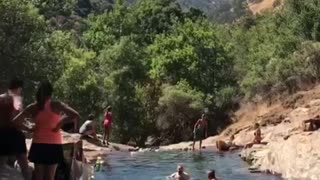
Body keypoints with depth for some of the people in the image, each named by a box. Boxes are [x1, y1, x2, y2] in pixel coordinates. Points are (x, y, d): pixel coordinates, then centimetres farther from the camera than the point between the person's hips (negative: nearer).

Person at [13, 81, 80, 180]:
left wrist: (29, 129, 6)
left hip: (38, 144, 2)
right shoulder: (56, 105, -7)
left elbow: (16, 121, -4)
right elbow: (75, 115, -16)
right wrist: (61, 122, -6)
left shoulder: (33, 107, -1)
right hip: (54, 145, -1)